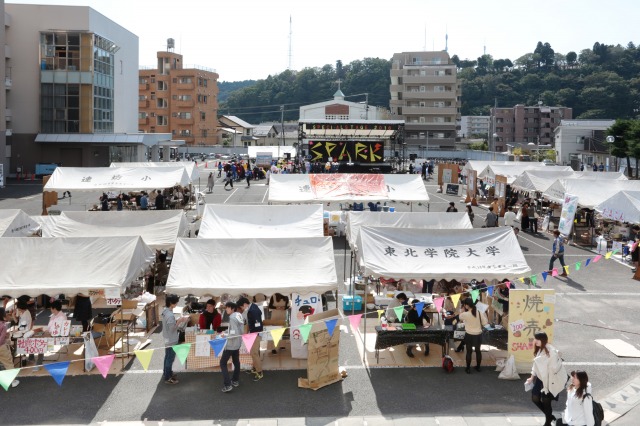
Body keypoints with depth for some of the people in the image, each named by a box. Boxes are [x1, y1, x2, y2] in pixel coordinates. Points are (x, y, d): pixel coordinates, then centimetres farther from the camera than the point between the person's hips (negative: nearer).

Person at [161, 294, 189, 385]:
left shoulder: (165, 311, 2)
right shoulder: (170, 315, -29)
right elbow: (172, 328, -25)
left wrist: (178, 321, 3)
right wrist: (180, 321, -20)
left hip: (167, 339, 10)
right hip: (171, 340, -10)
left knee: (167, 357, 23)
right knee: (170, 358, 3)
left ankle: (166, 373, 38)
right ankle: (168, 378, 13)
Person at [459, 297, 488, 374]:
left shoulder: (464, 314, -18)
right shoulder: (480, 312, -10)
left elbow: (460, 317, 6)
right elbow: (485, 323, -3)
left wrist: (463, 310, 17)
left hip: (469, 335, -3)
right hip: (478, 335, 3)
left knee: (469, 352, 10)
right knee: (478, 351, 18)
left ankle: (468, 368, 17)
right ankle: (478, 367, 31)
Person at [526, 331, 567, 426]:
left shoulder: (552, 352, -23)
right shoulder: (538, 350, 1)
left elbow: (555, 368, -23)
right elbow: (536, 365, 13)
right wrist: (532, 377, 16)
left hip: (551, 380, -8)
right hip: (541, 378, 8)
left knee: (545, 401, 3)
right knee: (535, 398, 9)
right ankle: (549, 416, 33)